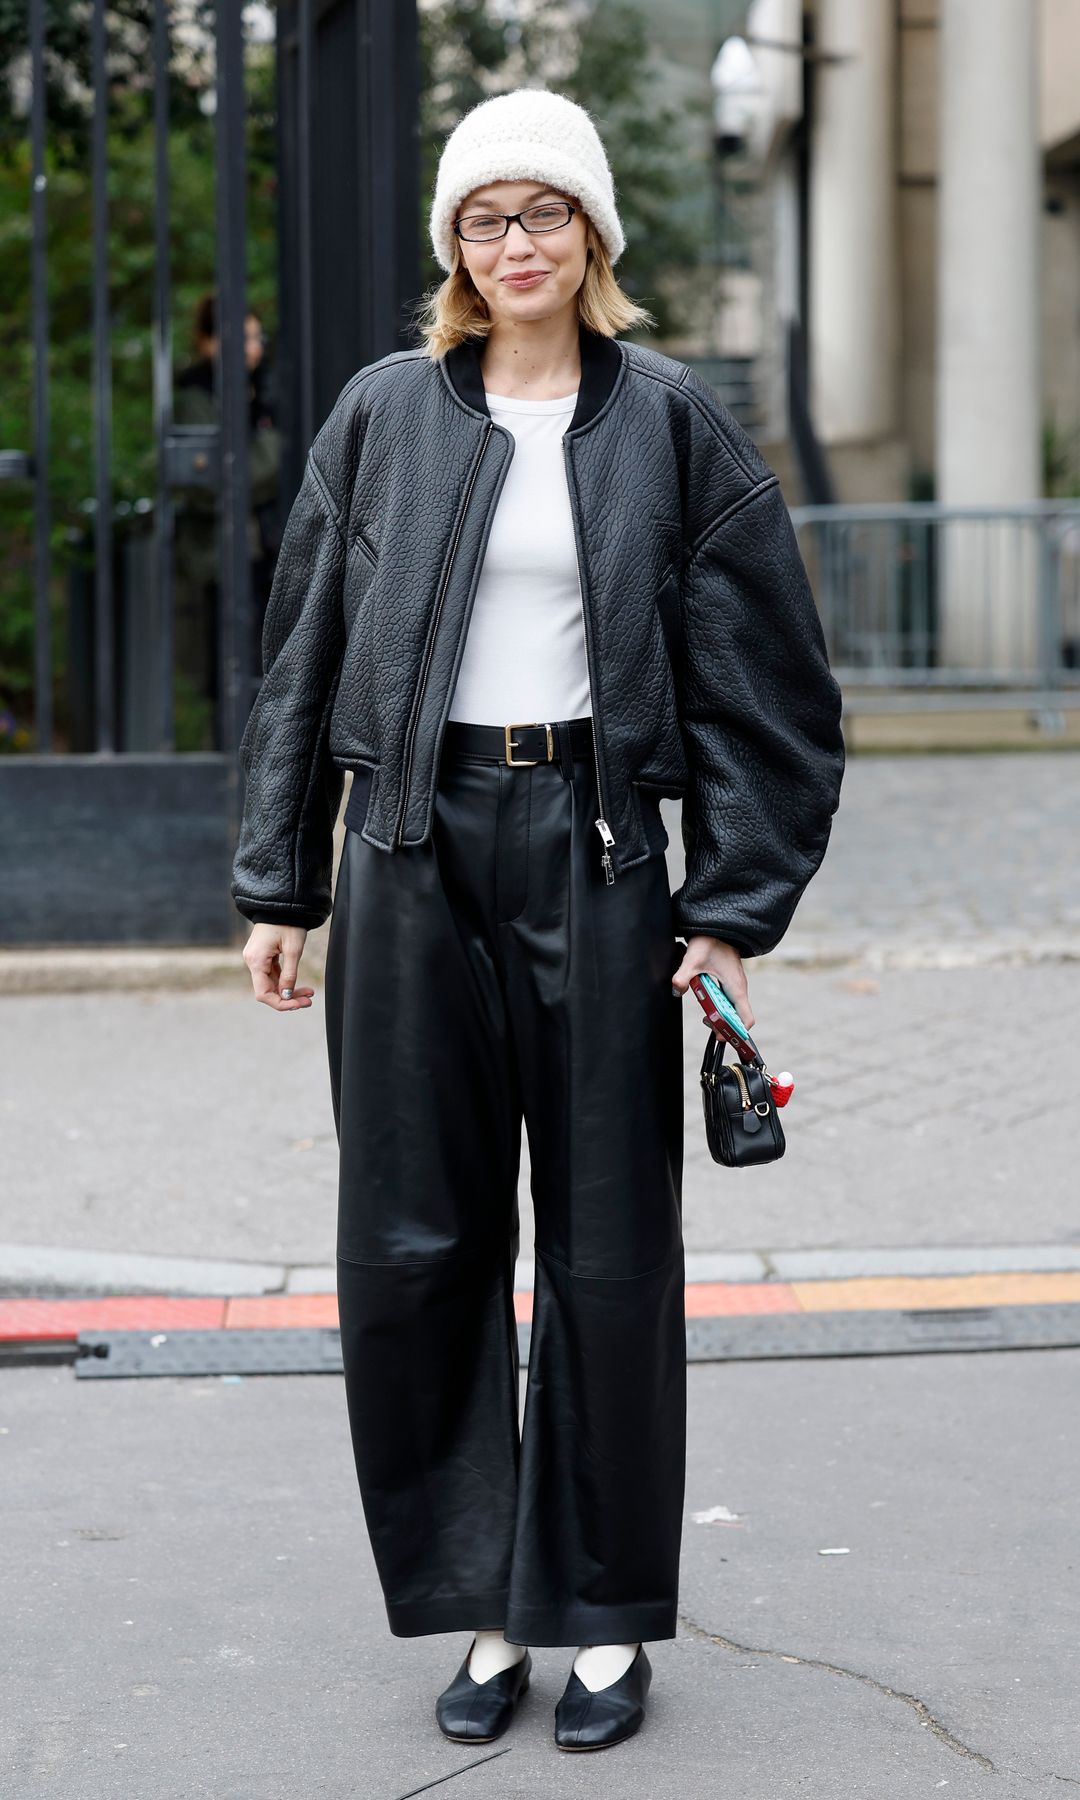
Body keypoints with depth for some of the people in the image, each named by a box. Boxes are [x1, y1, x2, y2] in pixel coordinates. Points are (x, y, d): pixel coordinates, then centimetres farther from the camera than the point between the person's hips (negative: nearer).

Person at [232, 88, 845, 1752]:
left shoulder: (670, 421, 3)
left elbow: (759, 673, 2)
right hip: (414, 855, 2)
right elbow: (304, 658, 10)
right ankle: (481, 1607, 16)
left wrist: (737, 902, -4)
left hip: (596, 854, -2)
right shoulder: (383, 417, 7)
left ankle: (606, 1616, 16)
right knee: (413, 1246, 3)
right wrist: (280, 884, 6)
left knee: (609, 1248, 3)